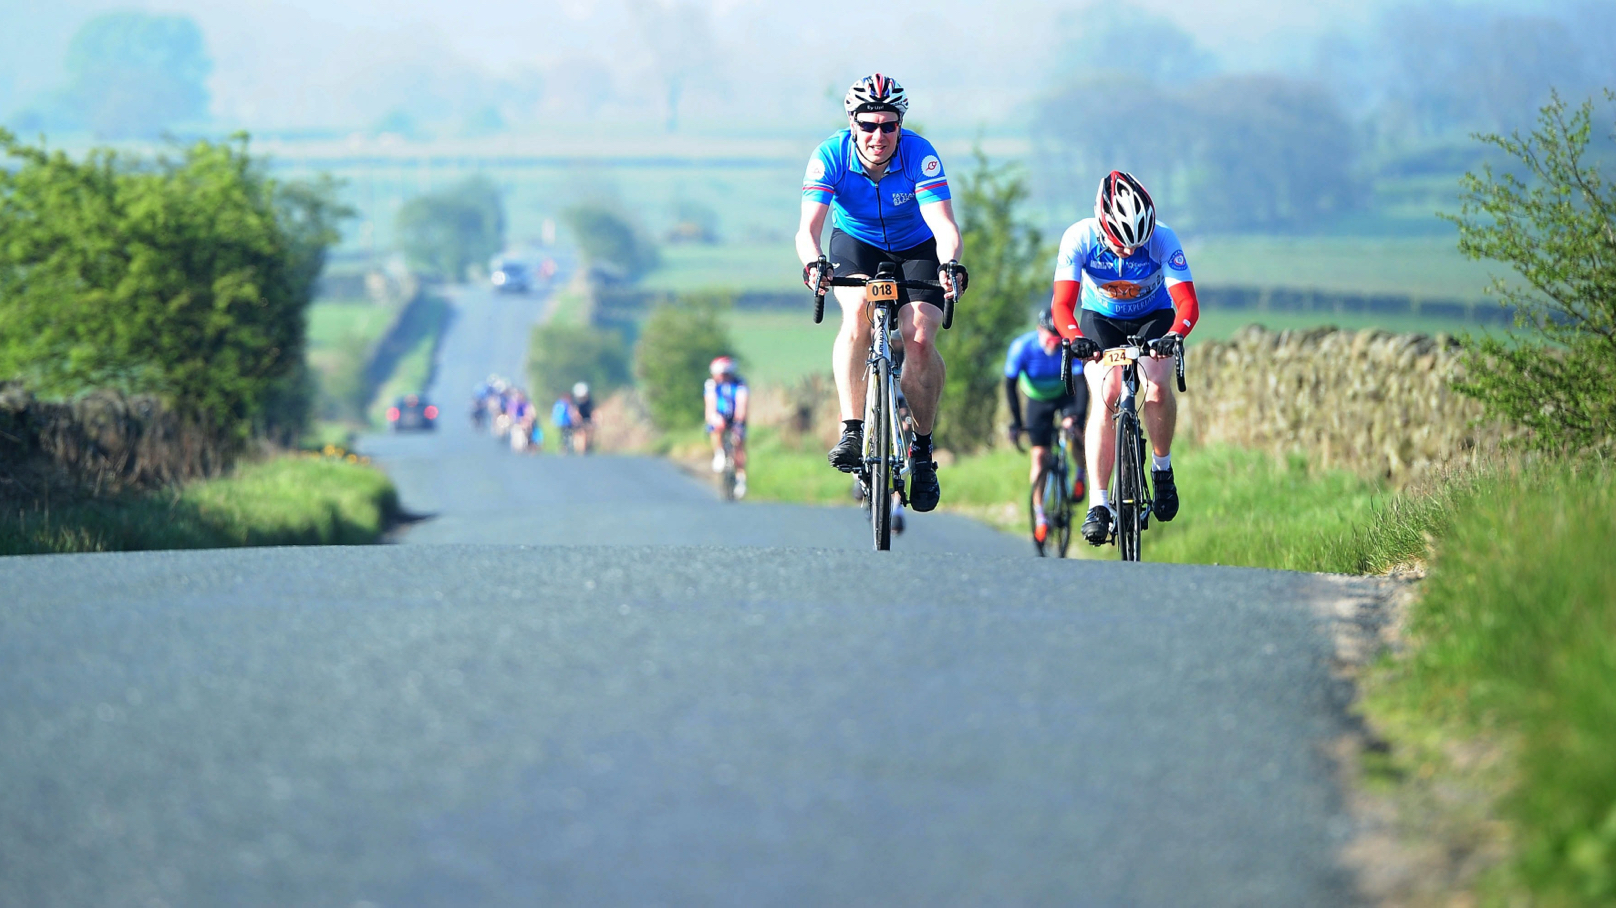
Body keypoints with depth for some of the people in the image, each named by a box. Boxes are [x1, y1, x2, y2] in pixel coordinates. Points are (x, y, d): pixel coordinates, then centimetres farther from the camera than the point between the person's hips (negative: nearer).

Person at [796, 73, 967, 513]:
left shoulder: (920, 155, -28)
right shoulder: (831, 156, -25)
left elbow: (944, 224, -36)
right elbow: (808, 226, -34)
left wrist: (950, 264, -57)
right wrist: (813, 264, -55)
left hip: (916, 250, 0)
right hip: (856, 245, 0)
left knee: (920, 338, -21)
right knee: (858, 311, -31)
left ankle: (922, 445, -1)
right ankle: (852, 431, -28)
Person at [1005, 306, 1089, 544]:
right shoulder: (1022, 347, -27)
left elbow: (1082, 382, -29)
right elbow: (1010, 385, -21)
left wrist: (1077, 414, -42)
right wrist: (1015, 423, -26)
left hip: (1066, 395, 0)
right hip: (1039, 400, 0)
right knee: (1039, 455, -11)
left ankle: (1079, 474, 3)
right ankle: (1039, 514, -3)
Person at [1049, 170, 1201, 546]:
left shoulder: (1162, 240, -30)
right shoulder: (1079, 238, -29)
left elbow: (1188, 303, -34)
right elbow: (1062, 304, -34)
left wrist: (1175, 334, -55)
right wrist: (1075, 338, -54)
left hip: (1154, 317, 0)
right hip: (1101, 319, 0)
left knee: (1157, 387, -27)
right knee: (1104, 397, -22)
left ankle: (1162, 467, 0)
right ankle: (1098, 504, -22)